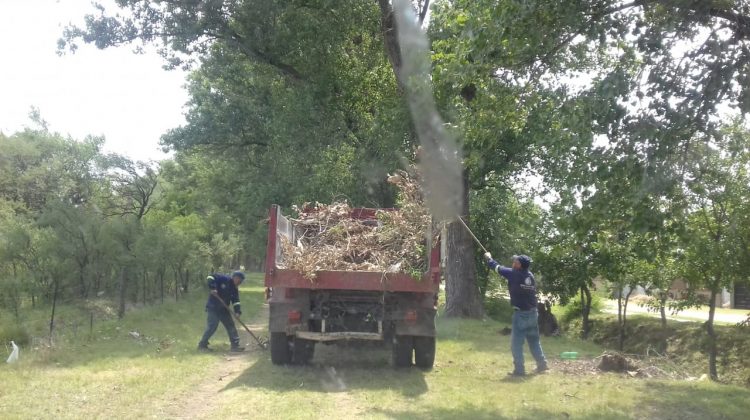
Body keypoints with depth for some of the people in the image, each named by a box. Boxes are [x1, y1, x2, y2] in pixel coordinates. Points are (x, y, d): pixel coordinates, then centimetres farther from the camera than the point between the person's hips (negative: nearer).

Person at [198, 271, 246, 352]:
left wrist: (237, 311, -12)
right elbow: (210, 278, -17)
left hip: (223, 309, 8)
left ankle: (235, 345, 12)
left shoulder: (234, 289, 8)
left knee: (230, 325, 6)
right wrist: (212, 288, -29)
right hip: (213, 307, -8)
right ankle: (202, 345, 0)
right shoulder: (224, 279, -11)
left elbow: (236, 301, 3)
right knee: (212, 326, -13)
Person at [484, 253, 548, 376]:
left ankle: (519, 369, -2)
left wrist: (488, 258, 19)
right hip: (532, 313, 7)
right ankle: (542, 364, 22)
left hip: (520, 314, -7)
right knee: (534, 341, 18)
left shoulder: (514, 274, -13)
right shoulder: (530, 275, 5)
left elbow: (497, 268, 0)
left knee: (516, 343, -1)